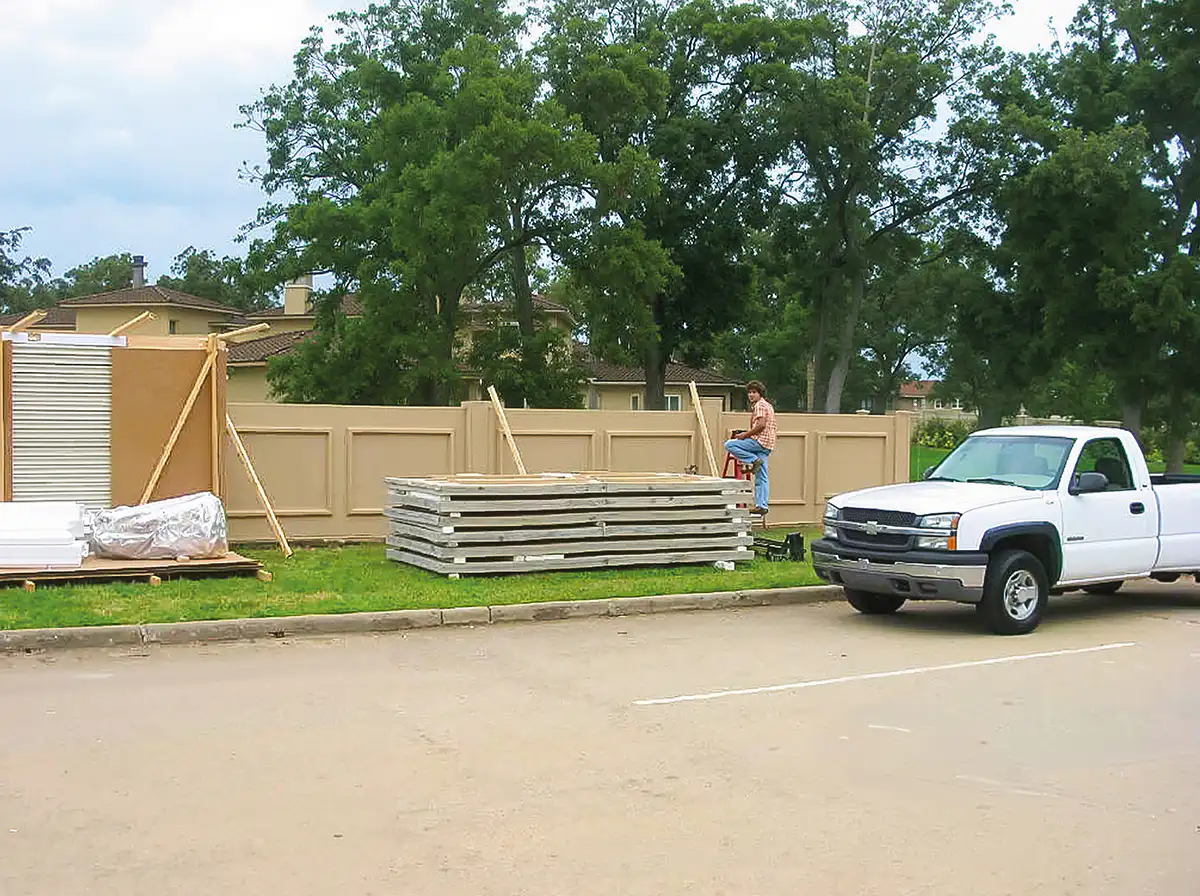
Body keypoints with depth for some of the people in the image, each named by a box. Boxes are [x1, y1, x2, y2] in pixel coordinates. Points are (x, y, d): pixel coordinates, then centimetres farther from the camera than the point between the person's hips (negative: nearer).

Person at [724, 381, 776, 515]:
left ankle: (753, 460, -15)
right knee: (761, 477, 6)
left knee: (729, 445, -12)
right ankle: (762, 506, 3)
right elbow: (771, 430, 28)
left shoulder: (760, 405, -6)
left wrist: (746, 435, -13)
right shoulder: (768, 405, 25)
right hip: (767, 444, 10)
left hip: (760, 441, -10)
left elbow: (761, 424, -20)